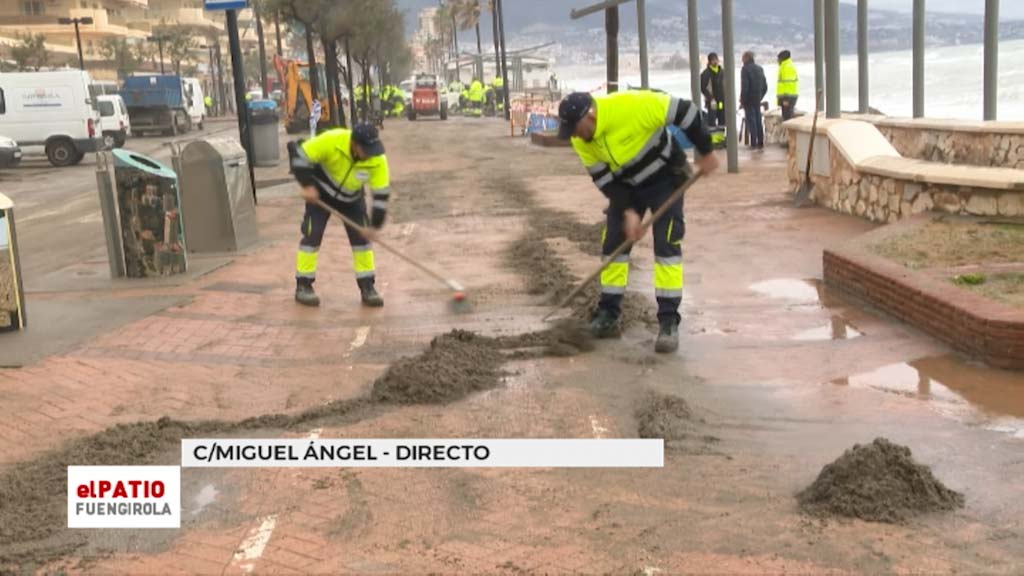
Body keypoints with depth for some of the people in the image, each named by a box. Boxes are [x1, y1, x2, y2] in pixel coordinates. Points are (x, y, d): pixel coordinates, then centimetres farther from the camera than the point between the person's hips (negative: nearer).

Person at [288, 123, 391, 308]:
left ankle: (367, 286, 6)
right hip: (321, 192, -2)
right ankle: (303, 285, 5)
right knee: (312, 235, -5)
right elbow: (300, 155, -25)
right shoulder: (331, 141, -35)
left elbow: (381, 194, -22)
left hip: (352, 198, 2)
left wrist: (374, 225, -25)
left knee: (362, 237, -3)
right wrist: (307, 186, -27)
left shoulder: (378, 160, -28)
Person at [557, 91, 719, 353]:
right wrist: (627, 211, -18)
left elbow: (685, 111, -28)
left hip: (665, 176, -5)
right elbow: (603, 178, -9)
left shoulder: (631, 106, -35)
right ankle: (608, 313, 14)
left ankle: (669, 320, -8)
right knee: (614, 242, 3)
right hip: (625, 184, 5)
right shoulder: (581, 140, -16)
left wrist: (705, 152, -19)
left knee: (666, 243, -12)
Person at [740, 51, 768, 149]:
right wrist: (760, 97, 18)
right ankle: (760, 143, 12)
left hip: (749, 100, -6)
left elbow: (744, 86, -17)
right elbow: (765, 86, 12)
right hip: (758, 100, 6)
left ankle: (753, 144, -6)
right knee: (759, 121, 10)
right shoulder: (760, 69, 10)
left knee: (751, 122, -4)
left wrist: (742, 100, -8)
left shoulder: (745, 69, -11)